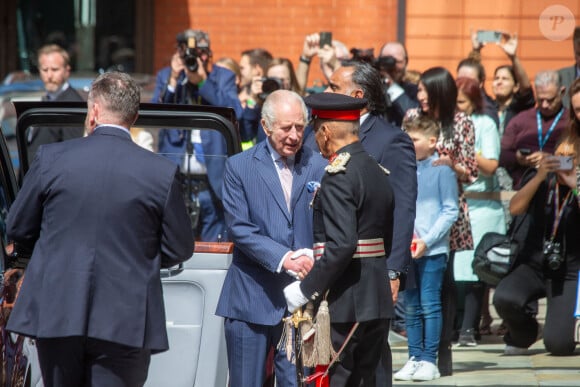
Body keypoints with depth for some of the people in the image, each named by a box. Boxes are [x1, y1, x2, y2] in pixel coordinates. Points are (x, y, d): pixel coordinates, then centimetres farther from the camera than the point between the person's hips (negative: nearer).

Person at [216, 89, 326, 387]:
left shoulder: (318, 167, 6)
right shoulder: (239, 167, 2)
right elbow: (239, 228, -6)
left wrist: (310, 257, -17)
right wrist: (283, 257, -17)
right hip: (251, 298, -1)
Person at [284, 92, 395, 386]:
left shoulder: (338, 176, -15)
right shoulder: (379, 172, 13)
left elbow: (342, 245, -23)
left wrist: (306, 290, -18)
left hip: (343, 305, -9)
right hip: (378, 300, 9)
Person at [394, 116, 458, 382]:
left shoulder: (442, 170, -5)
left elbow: (450, 210, -7)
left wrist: (427, 241, -13)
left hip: (432, 250, -5)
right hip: (407, 249, 5)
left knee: (430, 305, -4)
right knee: (411, 307, 7)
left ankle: (429, 360, 1)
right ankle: (414, 358, 13)